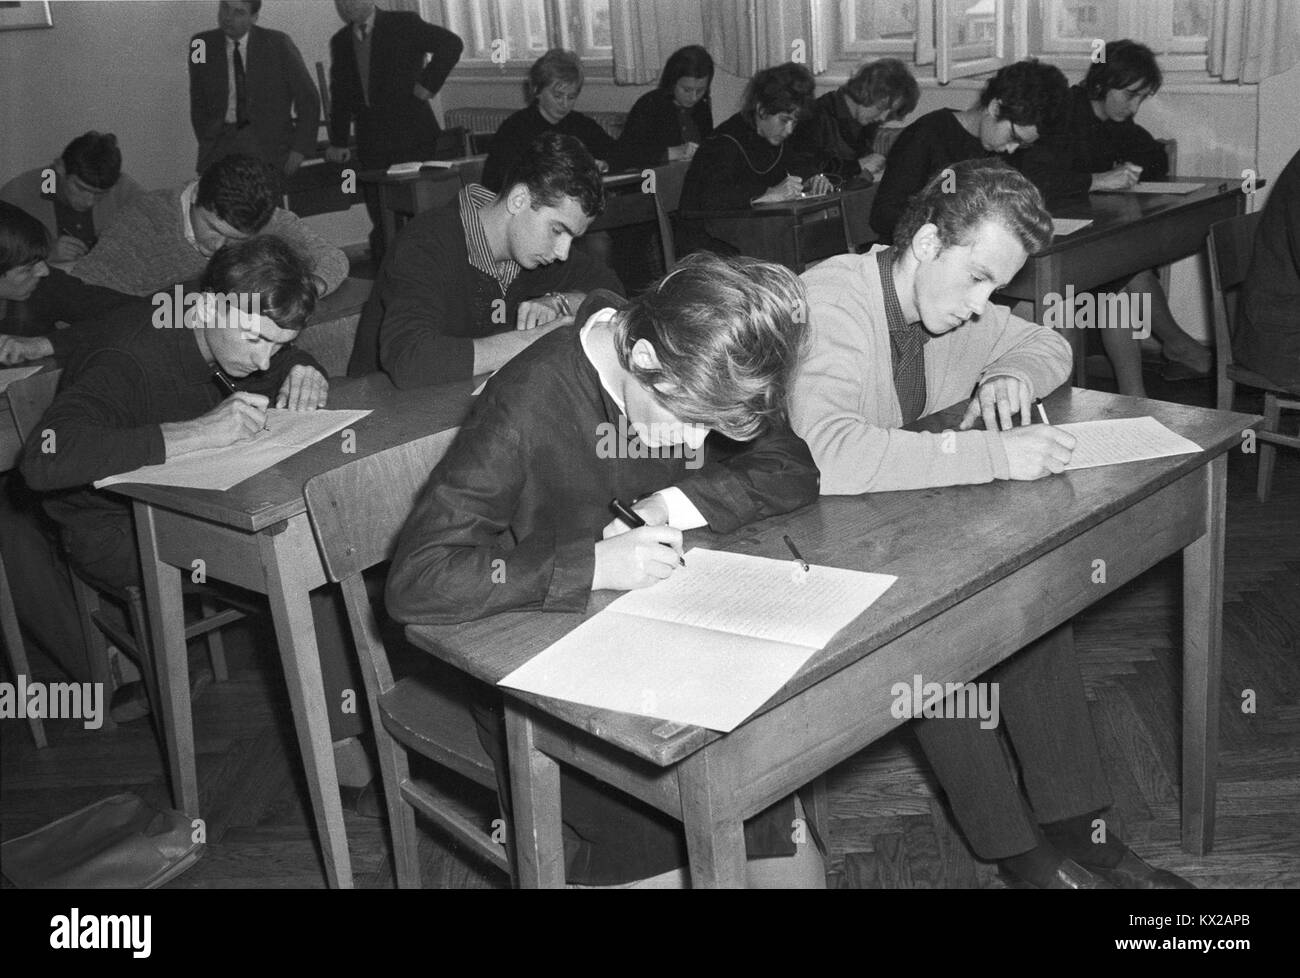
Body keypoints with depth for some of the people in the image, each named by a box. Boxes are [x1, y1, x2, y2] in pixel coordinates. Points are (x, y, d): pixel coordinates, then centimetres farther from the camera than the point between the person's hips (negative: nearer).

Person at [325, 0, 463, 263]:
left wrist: (428, 84, -12)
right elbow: (340, 95, 19)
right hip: (371, 143, 4)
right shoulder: (340, 42, 15)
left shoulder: (403, 24, 0)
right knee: (381, 219, -1)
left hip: (412, 135, -4)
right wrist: (337, 141, 13)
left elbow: (451, 43, -7)